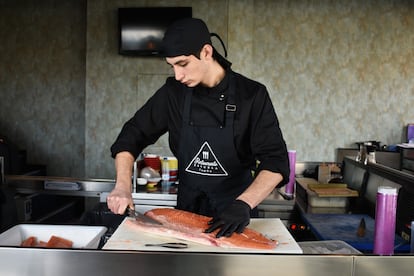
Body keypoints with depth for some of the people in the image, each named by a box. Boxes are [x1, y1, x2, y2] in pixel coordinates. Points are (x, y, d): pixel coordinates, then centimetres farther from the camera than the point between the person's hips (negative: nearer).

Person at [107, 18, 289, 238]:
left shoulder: (252, 95, -15)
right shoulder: (173, 92, -7)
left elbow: (276, 162, -19)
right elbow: (132, 136, -2)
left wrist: (243, 204, -34)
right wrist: (123, 186, -16)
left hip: (236, 206, -2)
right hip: (187, 207, 2)